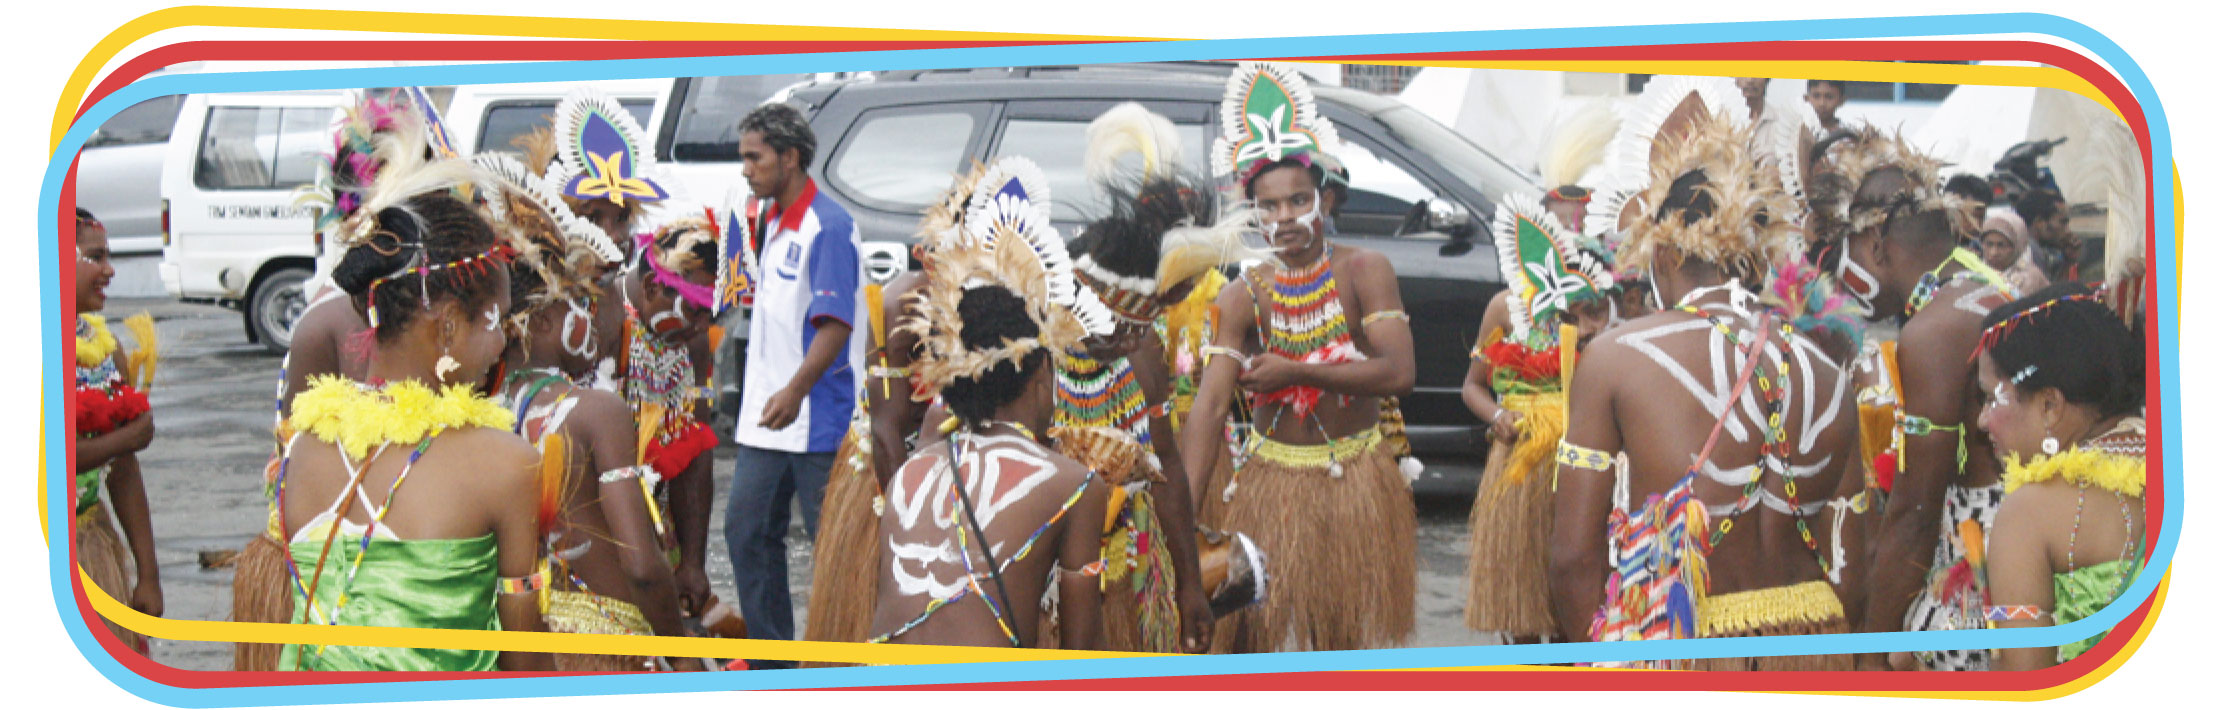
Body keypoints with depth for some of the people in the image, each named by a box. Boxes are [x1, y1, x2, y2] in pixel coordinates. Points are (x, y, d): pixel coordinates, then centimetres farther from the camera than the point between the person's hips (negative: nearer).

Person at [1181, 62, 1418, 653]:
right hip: (1273, 483, 0)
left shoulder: (1364, 271, -8)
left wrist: (1294, 371, -18)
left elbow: (1397, 372, -20)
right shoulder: (1245, 298, -7)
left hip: (1358, 480, 0)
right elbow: (1211, 404, -16)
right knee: (1273, 632, -1)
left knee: (1358, 633, 10)